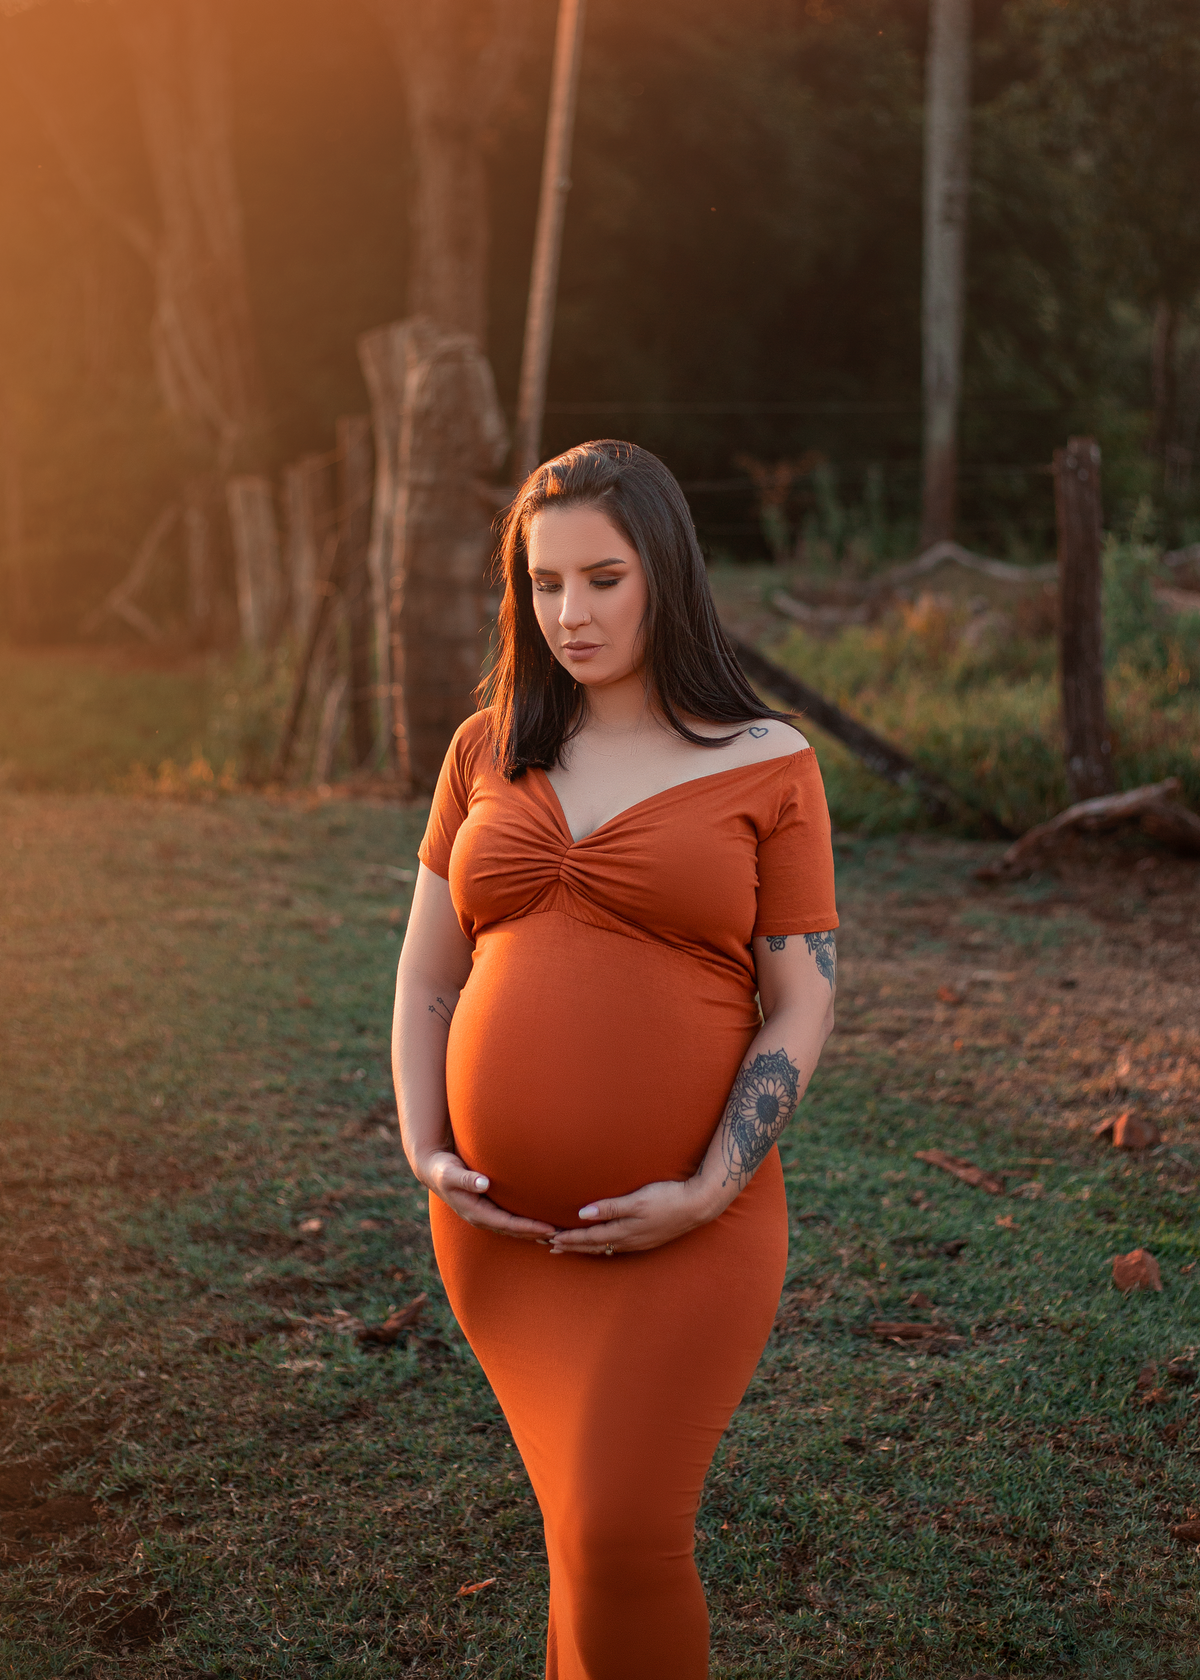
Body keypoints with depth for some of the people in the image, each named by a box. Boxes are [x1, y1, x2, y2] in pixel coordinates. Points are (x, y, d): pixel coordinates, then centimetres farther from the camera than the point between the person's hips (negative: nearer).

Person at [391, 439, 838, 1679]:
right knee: (592, 1522, 14)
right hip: (501, 1227, 4)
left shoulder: (767, 764, -2)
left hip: (684, 1231, -4)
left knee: (621, 1541, -10)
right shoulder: (487, 751, 8)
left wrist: (706, 1196, -14)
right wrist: (423, 1154, -4)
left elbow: (803, 1003, -4)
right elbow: (427, 975, 10)